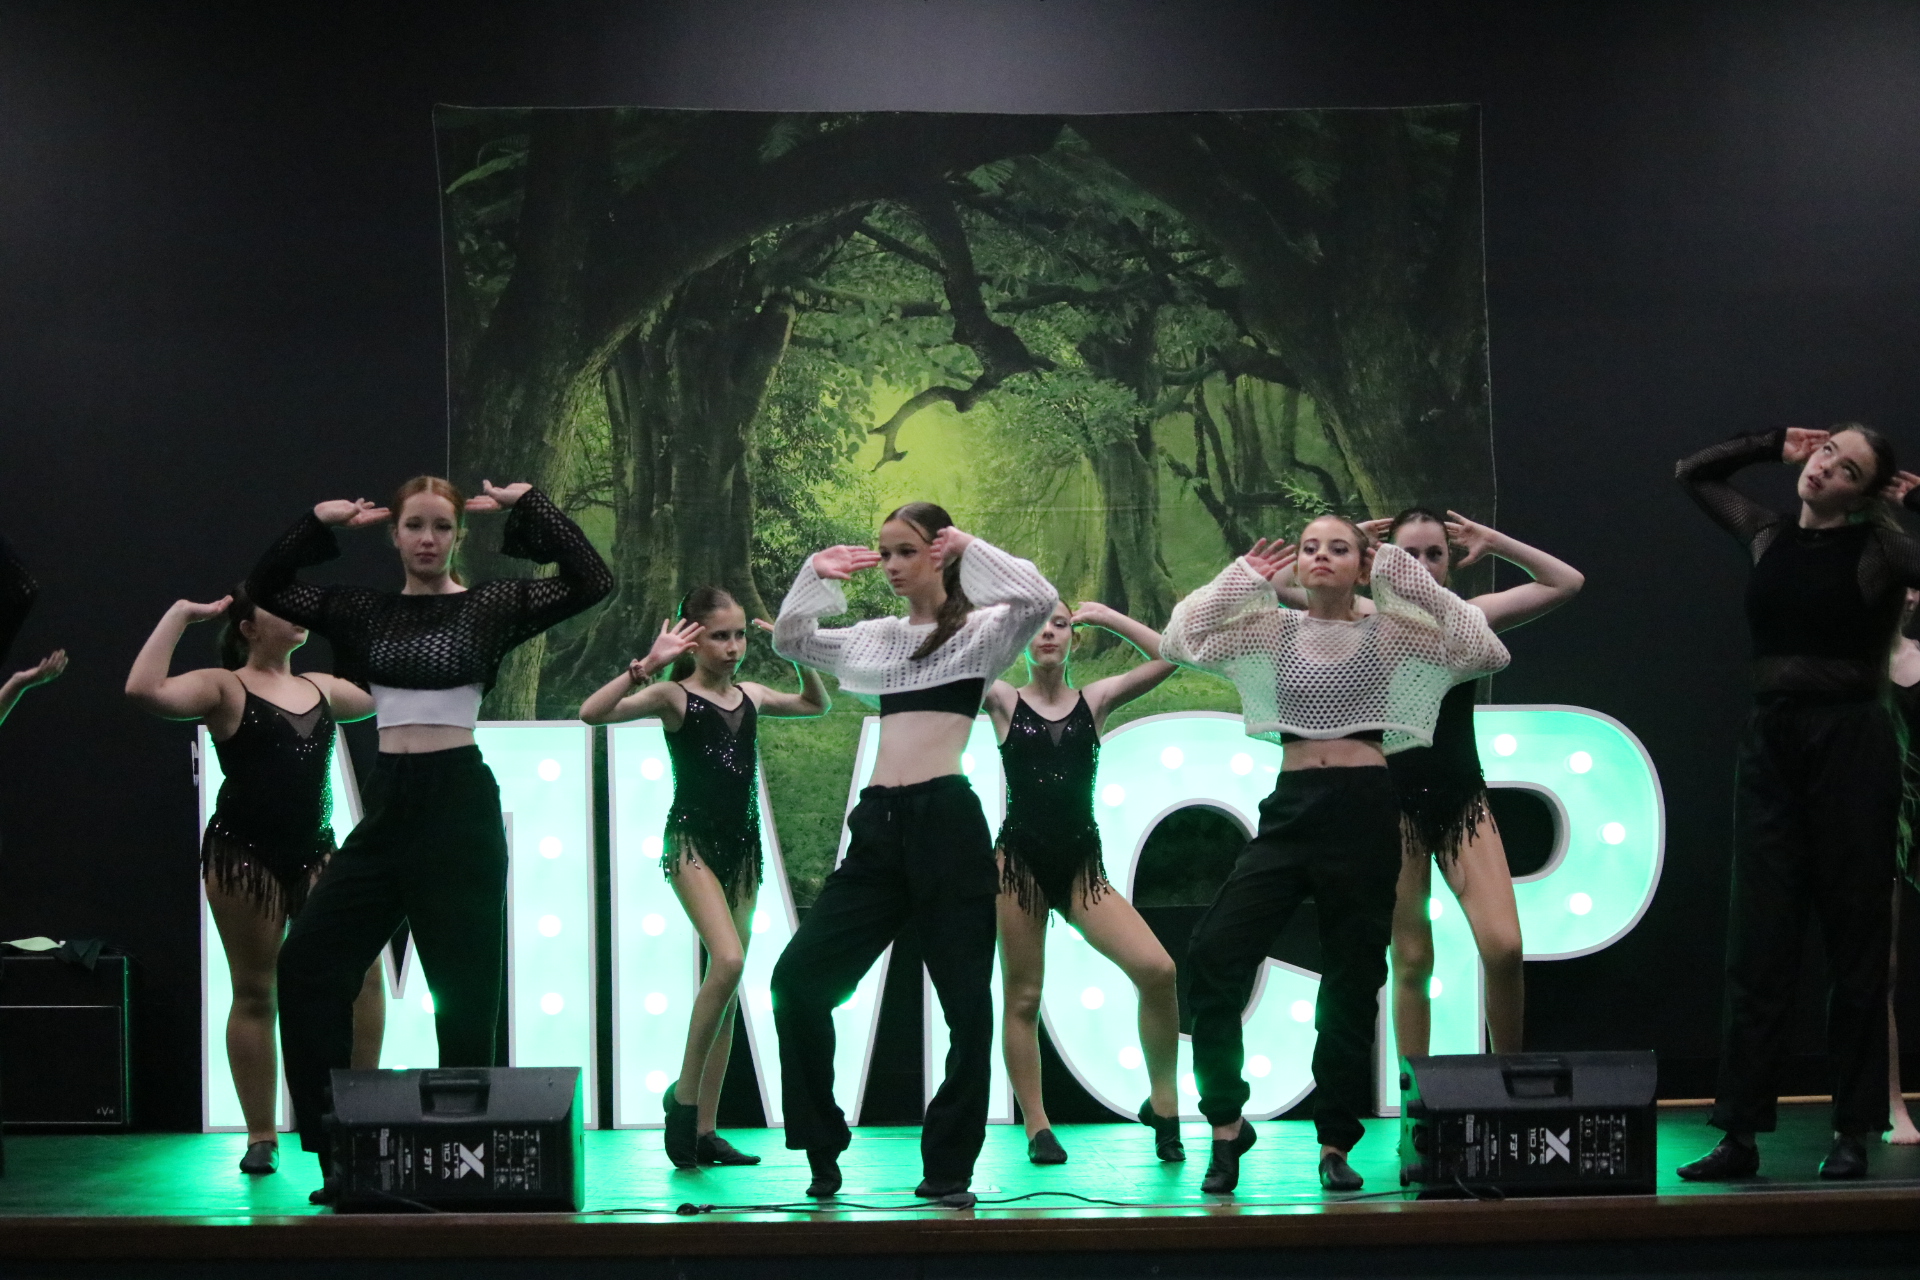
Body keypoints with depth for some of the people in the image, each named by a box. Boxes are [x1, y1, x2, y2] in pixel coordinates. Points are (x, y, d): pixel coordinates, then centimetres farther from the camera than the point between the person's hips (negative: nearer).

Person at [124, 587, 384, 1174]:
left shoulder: (322, 688, 14)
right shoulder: (224, 687, -2)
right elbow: (145, 691, -19)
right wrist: (180, 614, -13)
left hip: (316, 854, 4)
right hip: (244, 856, -4)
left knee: (363, 975, -9)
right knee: (254, 993, 1)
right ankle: (261, 1137, 8)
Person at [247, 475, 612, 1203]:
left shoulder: (491, 606, 0)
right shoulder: (363, 611, 10)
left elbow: (591, 581, -9)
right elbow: (265, 589, 9)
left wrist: (527, 508, -6)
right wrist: (320, 525, 3)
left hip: (459, 802, -4)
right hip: (388, 803, 4)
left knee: (463, 985, -1)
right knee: (307, 962, -5)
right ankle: (338, 1153, 1)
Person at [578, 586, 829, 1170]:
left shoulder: (750, 696, 10)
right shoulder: (674, 696, -7)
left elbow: (816, 705, 27)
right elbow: (593, 712, -21)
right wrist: (648, 664, -29)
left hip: (742, 847, 7)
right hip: (690, 842, -7)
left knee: (728, 987, 6)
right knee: (728, 961, -26)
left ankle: (704, 1130, 10)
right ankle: (685, 1093, -11)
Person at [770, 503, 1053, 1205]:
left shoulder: (981, 629, 3)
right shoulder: (878, 638, 19)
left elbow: (1039, 599, -16)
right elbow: (789, 642, 26)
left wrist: (970, 548, -7)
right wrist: (815, 575, 13)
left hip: (946, 821, -5)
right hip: (880, 824, 5)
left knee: (966, 1000, -6)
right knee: (798, 976, -2)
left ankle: (948, 1170, 3)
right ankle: (821, 1154, 6)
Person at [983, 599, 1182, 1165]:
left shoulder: (1095, 700, 7)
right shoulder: (1003, 701, 3)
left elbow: (1167, 655, 0)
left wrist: (1105, 616, 4)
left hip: (1082, 864, 1)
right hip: (1020, 859, -1)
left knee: (1158, 970, -16)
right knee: (1023, 997, 1)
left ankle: (1162, 1104, -2)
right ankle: (1037, 1128, 11)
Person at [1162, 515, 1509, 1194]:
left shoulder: (1388, 631, 5)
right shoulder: (1272, 628, 9)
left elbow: (1484, 651, -7)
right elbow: (1177, 642, -1)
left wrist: (1403, 575, -6)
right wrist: (1244, 576, 0)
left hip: (1365, 809, -1)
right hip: (1291, 806, 1)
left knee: (1352, 979, 2)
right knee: (1214, 955, -12)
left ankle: (1336, 1144, 13)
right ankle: (1226, 1123, 2)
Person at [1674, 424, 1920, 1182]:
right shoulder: (1768, 537, 10)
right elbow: (1693, 472, 24)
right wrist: (1776, 445, 17)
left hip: (1851, 743, -4)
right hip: (1770, 744, 4)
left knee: (1856, 940, 2)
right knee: (1758, 943, 2)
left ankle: (1855, 1133, 7)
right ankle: (1740, 1135, 3)